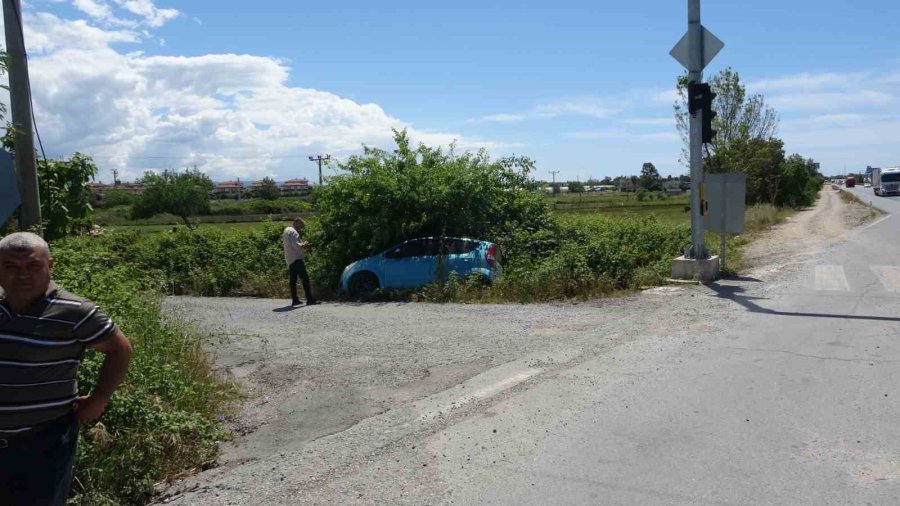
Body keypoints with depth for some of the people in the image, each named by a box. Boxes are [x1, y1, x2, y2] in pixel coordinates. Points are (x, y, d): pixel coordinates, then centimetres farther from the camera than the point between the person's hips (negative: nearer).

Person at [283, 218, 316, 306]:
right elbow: (296, 245, -23)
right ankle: (310, 299, -16)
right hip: (296, 259, -10)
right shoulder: (294, 232, -11)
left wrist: (302, 246, 16)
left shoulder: (286, 230, 20)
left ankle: (294, 300, 11)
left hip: (290, 260, 10)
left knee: (293, 280, 10)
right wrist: (304, 245, -6)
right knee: (305, 279, -12)